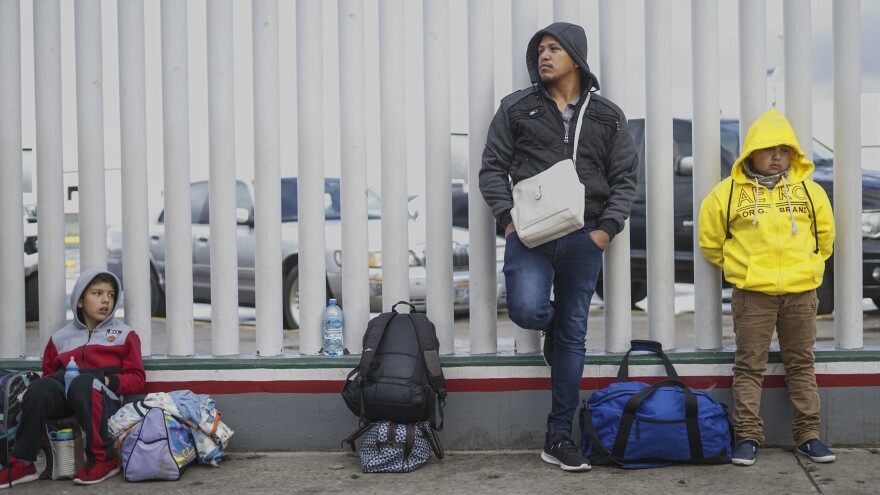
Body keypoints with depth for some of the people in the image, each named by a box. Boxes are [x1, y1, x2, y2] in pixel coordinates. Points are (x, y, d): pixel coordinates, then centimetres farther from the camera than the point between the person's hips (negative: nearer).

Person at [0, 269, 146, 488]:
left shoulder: (124, 334, 17)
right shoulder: (60, 338, 24)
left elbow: (137, 378, 11)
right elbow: (48, 373, 26)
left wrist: (110, 381, -9)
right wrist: (57, 379, 1)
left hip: (103, 398, -2)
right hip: (63, 396, 2)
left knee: (84, 382, -38)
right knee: (40, 387, -33)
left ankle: (103, 459, -29)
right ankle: (22, 464, -23)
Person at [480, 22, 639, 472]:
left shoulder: (607, 116, 8)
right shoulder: (517, 108, 4)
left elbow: (625, 178, 9)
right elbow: (492, 168, 4)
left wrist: (607, 228, -4)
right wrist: (508, 218, -9)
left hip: (583, 237, 2)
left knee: (573, 336, 5)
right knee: (526, 309, -25)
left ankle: (558, 438, 16)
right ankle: (552, 325, 17)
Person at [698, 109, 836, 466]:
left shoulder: (809, 190, 5)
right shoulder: (729, 192, -2)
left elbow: (825, 235, 17)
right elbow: (710, 241, 6)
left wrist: (806, 267, 15)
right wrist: (740, 266, 8)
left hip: (800, 293, 2)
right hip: (752, 295, -2)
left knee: (802, 365, 11)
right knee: (749, 367, 2)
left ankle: (808, 435, 19)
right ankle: (747, 437, 8)